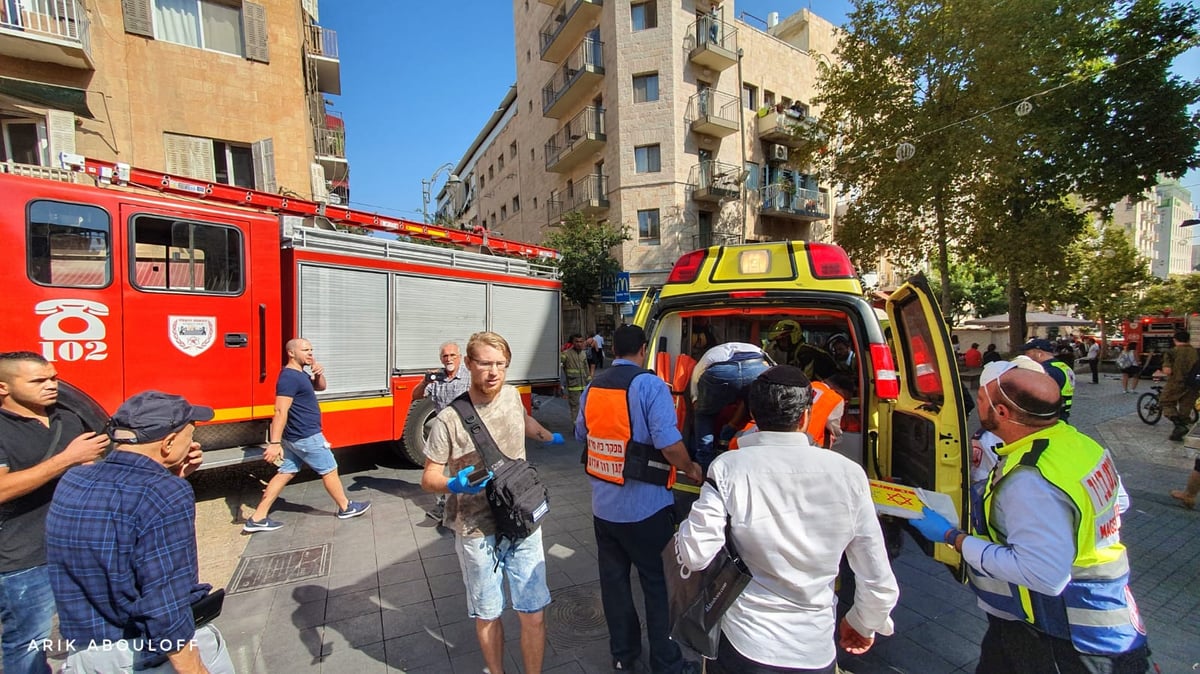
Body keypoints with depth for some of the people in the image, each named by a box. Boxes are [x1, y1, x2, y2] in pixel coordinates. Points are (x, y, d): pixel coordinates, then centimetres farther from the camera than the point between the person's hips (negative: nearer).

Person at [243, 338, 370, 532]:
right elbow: (280, 412, -26)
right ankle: (346, 508, 18)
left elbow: (321, 387, 22)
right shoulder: (289, 377, -21)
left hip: (295, 436, 10)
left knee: (286, 473, 13)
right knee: (329, 470, 4)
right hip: (307, 436, -10)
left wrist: (319, 374, 0)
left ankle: (257, 518, 16)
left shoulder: (300, 374, 10)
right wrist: (275, 443, -29)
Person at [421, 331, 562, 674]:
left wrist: (552, 438, 35)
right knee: (487, 616, 17)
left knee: (533, 615, 7)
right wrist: (455, 483, -29)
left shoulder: (512, 395, -3)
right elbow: (428, 478, -8)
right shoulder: (450, 418, -16)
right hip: (477, 532, -2)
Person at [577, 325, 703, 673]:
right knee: (656, 582, 13)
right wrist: (691, 469, -4)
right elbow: (669, 443, -23)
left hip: (603, 505, 6)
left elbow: (582, 433, 16)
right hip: (644, 507, -5)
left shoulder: (593, 386, 3)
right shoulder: (650, 385, -16)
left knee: (613, 579, 18)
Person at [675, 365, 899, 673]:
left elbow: (695, 556, -19)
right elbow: (880, 582, -4)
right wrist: (863, 624, 15)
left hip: (742, 648, -1)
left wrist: (687, 524, 3)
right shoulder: (848, 473, -12)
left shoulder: (728, 468, -18)